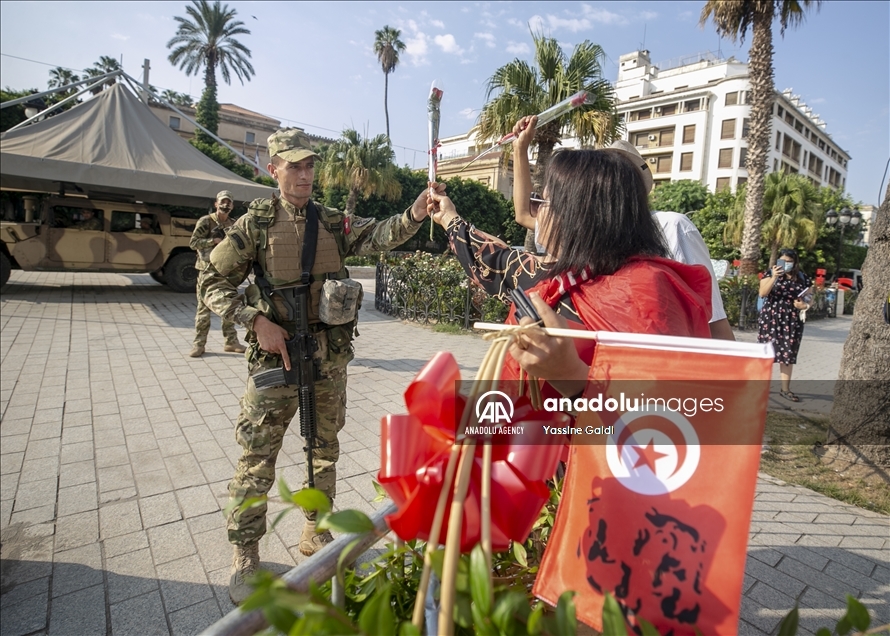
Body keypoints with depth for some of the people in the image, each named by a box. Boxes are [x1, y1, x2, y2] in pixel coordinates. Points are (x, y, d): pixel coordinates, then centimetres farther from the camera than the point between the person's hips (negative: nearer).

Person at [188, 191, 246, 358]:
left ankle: (231, 341, 15)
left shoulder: (233, 225, 11)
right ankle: (199, 343, 6)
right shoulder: (205, 221, -3)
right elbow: (193, 243, -8)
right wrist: (214, 240, -18)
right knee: (204, 308, -1)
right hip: (208, 271, -4)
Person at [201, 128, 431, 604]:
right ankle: (245, 556, 21)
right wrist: (255, 320, -15)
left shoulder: (334, 223, 6)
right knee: (258, 455, 4)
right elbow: (212, 281, -2)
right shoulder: (257, 223, -3)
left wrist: (416, 213, -28)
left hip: (330, 355, 4)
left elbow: (380, 235, -9)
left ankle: (315, 532, 35)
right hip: (276, 354, -3)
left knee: (325, 449, 15)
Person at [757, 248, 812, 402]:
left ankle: (785, 389, 12)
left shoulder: (802, 278, 10)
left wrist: (805, 305, -7)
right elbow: (762, 293, -12)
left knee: (788, 355, 4)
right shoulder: (770, 273, 0)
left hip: (792, 322, 3)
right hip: (770, 319, -3)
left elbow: (808, 298, 16)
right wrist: (774, 277, -23)